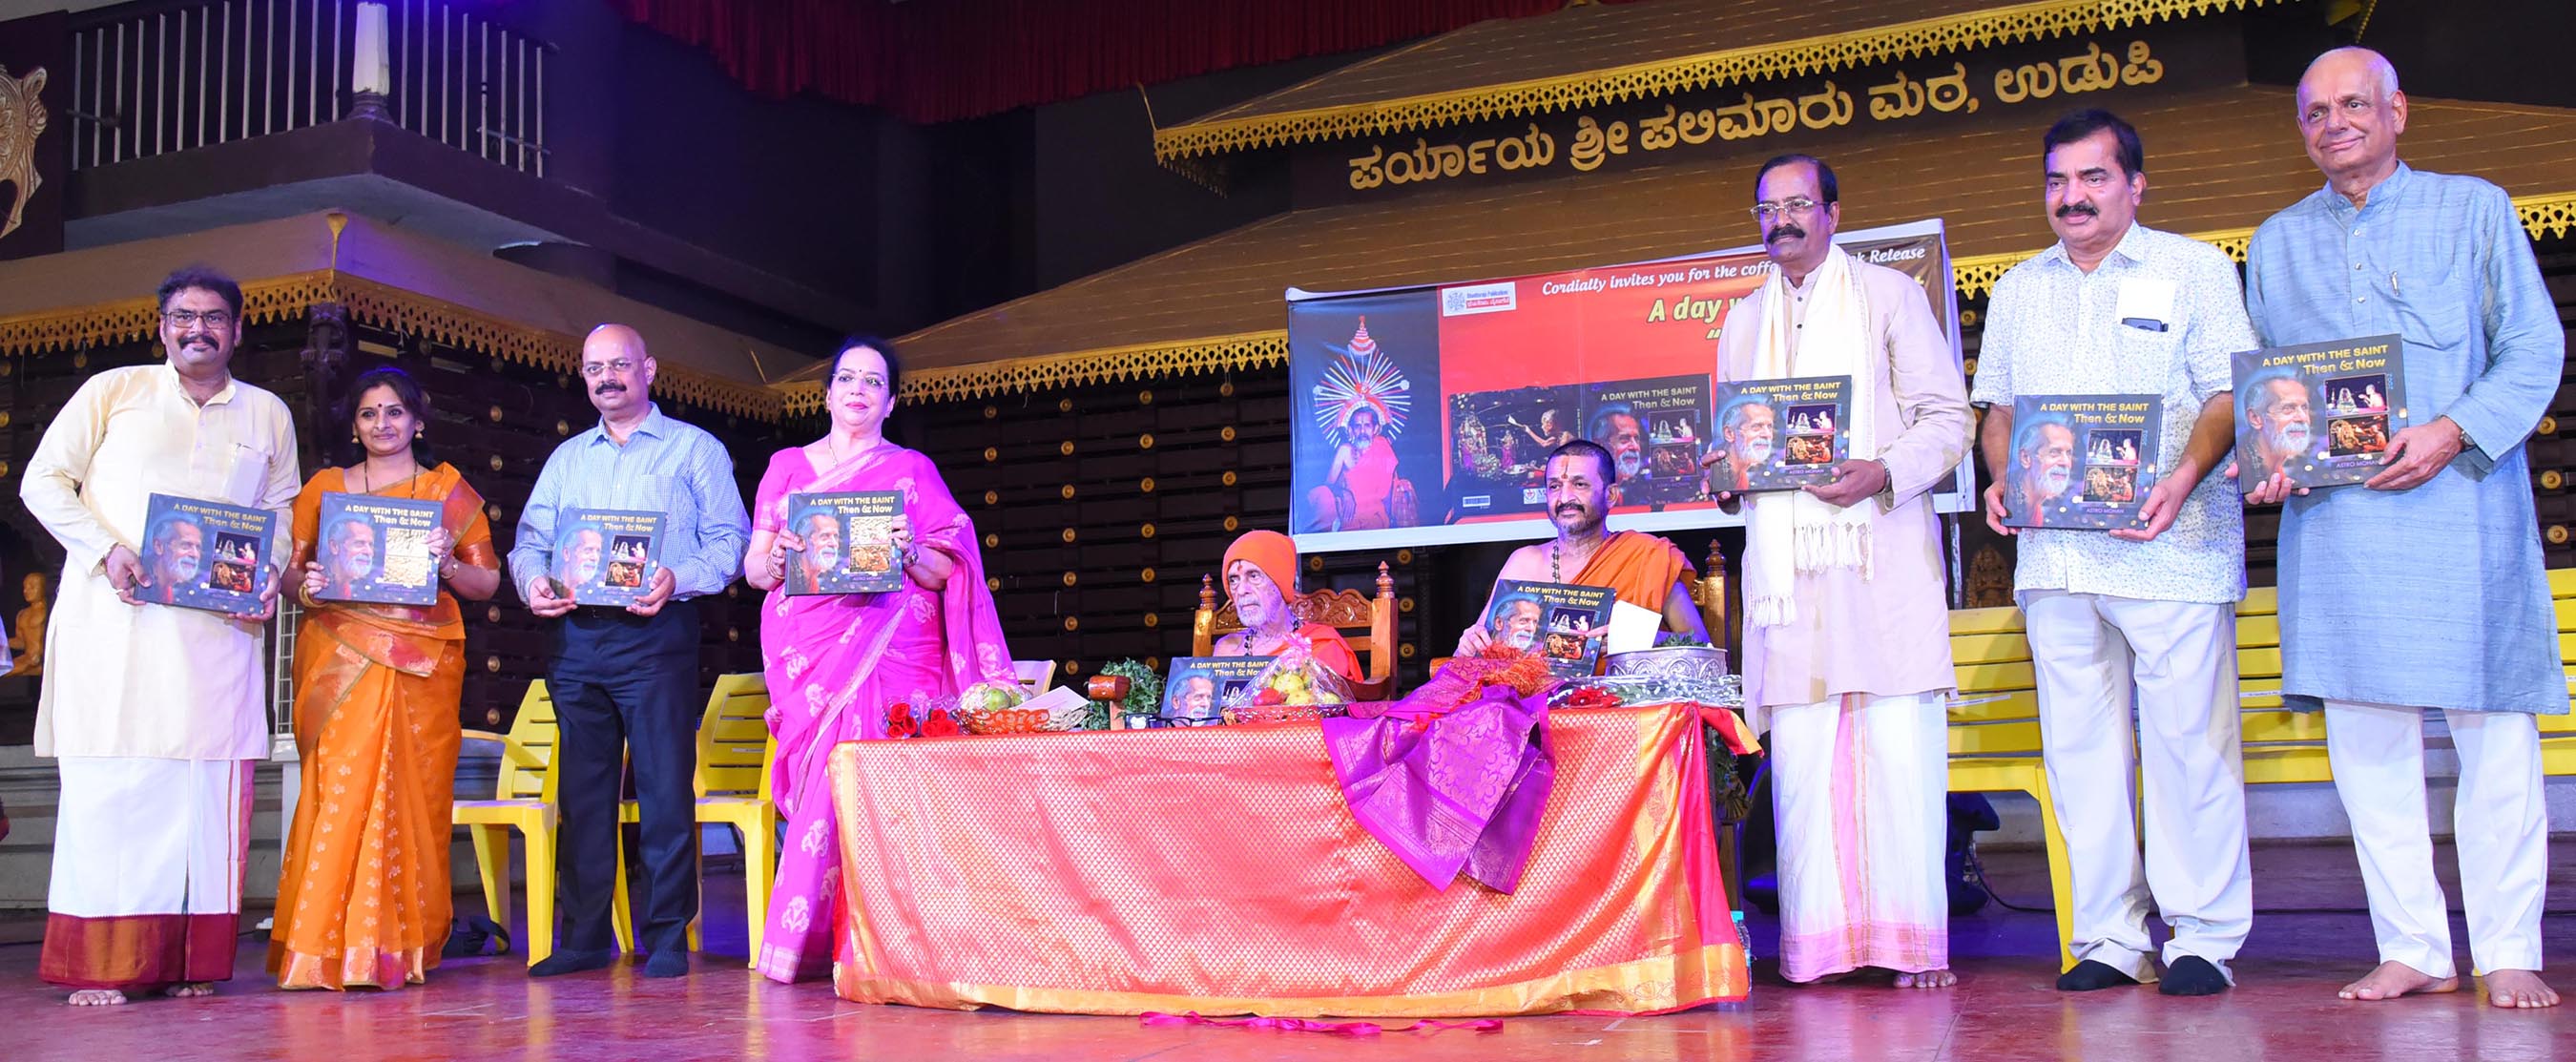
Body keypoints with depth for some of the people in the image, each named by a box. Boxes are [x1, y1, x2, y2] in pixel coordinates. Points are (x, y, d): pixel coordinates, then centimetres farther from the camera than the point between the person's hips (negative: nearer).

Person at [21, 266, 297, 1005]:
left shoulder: (267, 414, 16)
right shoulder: (113, 391, 9)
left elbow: (282, 510, 20)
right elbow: (44, 481, 6)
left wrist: (271, 575, 0)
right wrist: (105, 550, -9)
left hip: (218, 626, 2)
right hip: (113, 615, -2)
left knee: (206, 778, -2)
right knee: (111, 779, -5)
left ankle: (193, 961, 2)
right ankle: (99, 966, -2)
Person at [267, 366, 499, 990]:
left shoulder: (449, 490, 13)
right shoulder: (323, 488, 16)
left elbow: (488, 583, 10)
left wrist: (446, 565, -9)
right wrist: (307, 588, -9)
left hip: (423, 660, 0)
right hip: (340, 655, 1)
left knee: (413, 793, -6)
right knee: (342, 788, -9)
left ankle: (401, 946, -2)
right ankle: (331, 946, -6)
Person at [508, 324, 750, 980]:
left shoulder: (694, 449, 7)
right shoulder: (566, 458, 21)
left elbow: (728, 540, -1)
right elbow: (531, 539, 17)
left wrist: (678, 578, -19)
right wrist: (533, 581, -6)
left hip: (657, 633, -5)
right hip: (577, 637, 5)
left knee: (665, 786, -7)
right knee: (582, 788, 5)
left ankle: (666, 937, -1)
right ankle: (584, 937, 11)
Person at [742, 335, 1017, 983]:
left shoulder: (912, 470, 12)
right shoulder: (787, 467, 17)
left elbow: (945, 573, 6)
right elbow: (754, 567, 14)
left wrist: (907, 550, -14)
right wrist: (780, 558, -8)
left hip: (893, 650, -1)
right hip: (809, 650, 2)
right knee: (822, 780, -7)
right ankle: (808, 941, -1)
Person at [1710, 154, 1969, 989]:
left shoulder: (1890, 295, 11)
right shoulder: (1742, 320, 22)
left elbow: (1946, 416, 4)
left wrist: (1883, 473, -14)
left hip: (1882, 544, -3)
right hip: (1785, 558, 3)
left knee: (1899, 740, -8)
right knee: (1801, 747, -2)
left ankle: (1910, 939, -4)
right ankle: (1820, 940, 1)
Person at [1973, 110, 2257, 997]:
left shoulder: (2194, 269, 5)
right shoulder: (2018, 290, 19)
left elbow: (2230, 393, -2)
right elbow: (1997, 407, 22)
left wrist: (2184, 477, -19)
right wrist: (2000, 478, 2)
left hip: (2171, 548, -4)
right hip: (2055, 551, 4)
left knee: (2189, 739, -5)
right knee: (2079, 743, 4)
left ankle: (2202, 936, 5)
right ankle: (2108, 936, 11)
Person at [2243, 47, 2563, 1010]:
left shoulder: (2474, 209, 9)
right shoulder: (2278, 243, 17)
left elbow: (2536, 347, 3)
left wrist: (2452, 432, -13)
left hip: (2461, 507, -2)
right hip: (2332, 521, 2)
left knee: (2493, 728, -2)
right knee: (2364, 734, 1)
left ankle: (2508, 952, 7)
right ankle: (2413, 949, 10)